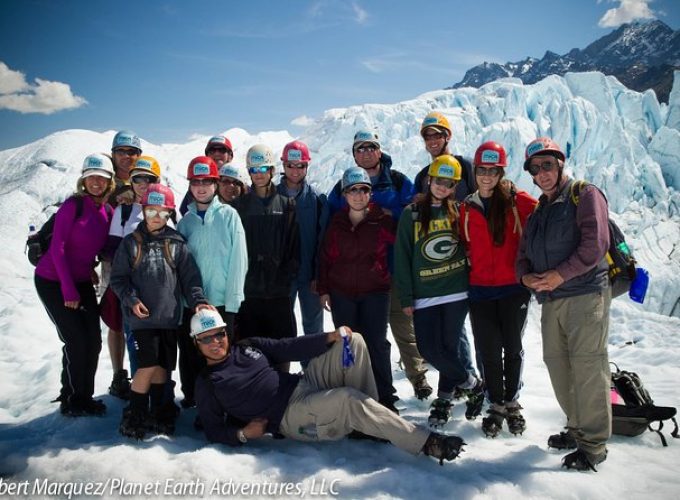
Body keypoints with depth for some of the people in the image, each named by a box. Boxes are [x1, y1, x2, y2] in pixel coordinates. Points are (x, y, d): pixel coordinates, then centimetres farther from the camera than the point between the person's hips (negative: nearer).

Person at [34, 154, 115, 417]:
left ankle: (84, 397, 20)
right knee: (77, 341, -6)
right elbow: (57, 248, -18)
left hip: (82, 282, 6)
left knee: (94, 340, 3)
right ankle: (70, 400, 13)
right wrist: (69, 290, -19)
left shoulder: (108, 211, 1)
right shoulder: (73, 205, -16)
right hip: (53, 282, -6)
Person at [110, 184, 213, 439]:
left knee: (163, 365, 8)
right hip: (142, 316, -2)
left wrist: (197, 300, -10)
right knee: (149, 365, -8)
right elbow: (118, 278, 5)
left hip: (169, 315, 2)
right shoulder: (131, 242, 4)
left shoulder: (176, 244, 6)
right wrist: (131, 300, -9)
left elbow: (190, 276, 4)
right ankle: (134, 415, 11)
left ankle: (158, 411, 27)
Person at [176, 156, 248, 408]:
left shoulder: (229, 215, -1)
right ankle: (193, 399, 28)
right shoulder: (186, 220, 8)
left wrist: (232, 301, -10)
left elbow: (238, 260, -5)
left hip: (221, 302, -3)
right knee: (190, 357, 11)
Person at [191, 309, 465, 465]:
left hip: (306, 384, 7)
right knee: (349, 399, -33)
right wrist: (243, 433, -15)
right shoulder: (206, 384, 3)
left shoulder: (248, 346, 15)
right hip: (291, 417, -7)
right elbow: (214, 431, 5)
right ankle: (426, 443, -27)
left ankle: (368, 421, -5)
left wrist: (331, 337, -1)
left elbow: (289, 348, 11)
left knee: (352, 341, -7)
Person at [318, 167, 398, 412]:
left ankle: (385, 397, 10)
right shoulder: (336, 222, 4)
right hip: (341, 293, 3)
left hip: (375, 292, -2)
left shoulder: (382, 220, -3)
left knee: (376, 343, -1)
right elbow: (325, 257, 7)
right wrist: (324, 290, 5)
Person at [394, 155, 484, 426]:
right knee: (429, 348, -4)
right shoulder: (412, 214, 2)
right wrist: (406, 297, -2)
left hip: (456, 290, 0)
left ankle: (444, 397, 22)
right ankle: (472, 384, 18)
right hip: (424, 293, 1)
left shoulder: (459, 211, 5)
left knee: (450, 345, -1)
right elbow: (402, 257, 1)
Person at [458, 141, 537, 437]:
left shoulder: (518, 202, -3)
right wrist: (470, 265, 5)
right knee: (488, 351, 5)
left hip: (513, 287, -2)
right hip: (480, 290, 2)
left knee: (512, 348, 9)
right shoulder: (467, 207, 7)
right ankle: (496, 405, 20)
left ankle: (512, 403, 25)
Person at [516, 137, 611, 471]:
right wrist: (526, 276, -2)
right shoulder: (537, 212, 21)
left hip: (585, 295, -7)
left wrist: (559, 275, -16)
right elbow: (523, 254, 20)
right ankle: (577, 429, 25)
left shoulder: (585, 195, -1)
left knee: (587, 366, -7)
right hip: (550, 300, 8)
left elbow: (595, 244, -14)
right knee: (557, 365, 10)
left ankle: (593, 444, 3)